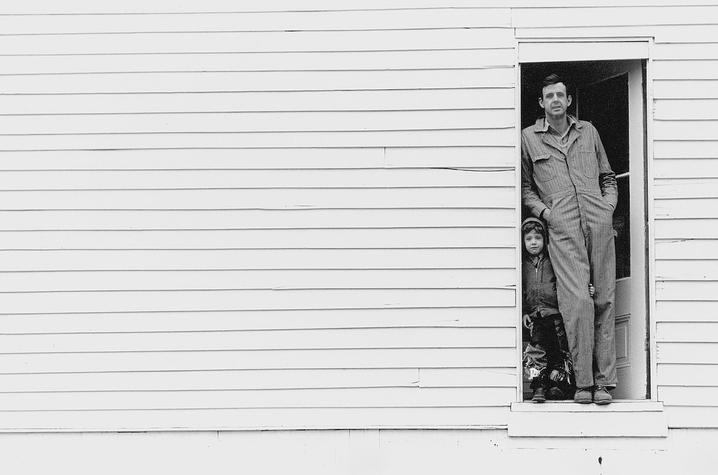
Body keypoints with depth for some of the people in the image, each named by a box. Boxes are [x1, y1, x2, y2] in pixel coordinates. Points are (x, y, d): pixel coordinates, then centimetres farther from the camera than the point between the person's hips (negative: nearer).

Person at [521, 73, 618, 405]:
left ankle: (604, 381, 2)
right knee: (577, 300, -15)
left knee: (604, 300, -1)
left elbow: (608, 177, 25)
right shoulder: (529, 138, 13)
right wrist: (543, 210, 0)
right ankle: (583, 382, -8)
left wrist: (608, 206, 9)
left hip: (599, 222, 3)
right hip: (562, 228, -3)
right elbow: (524, 186, 16)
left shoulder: (588, 131, 20)